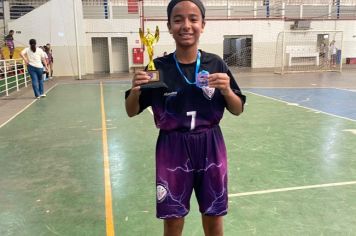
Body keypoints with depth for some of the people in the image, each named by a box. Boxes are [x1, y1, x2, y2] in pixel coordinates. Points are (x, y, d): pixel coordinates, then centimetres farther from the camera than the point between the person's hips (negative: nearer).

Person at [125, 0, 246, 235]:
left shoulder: (216, 64, -4)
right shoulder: (159, 67, -6)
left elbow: (238, 110, 3)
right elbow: (132, 112, 1)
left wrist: (226, 91, -18)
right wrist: (135, 91, -20)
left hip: (210, 147, 1)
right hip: (173, 148, -1)